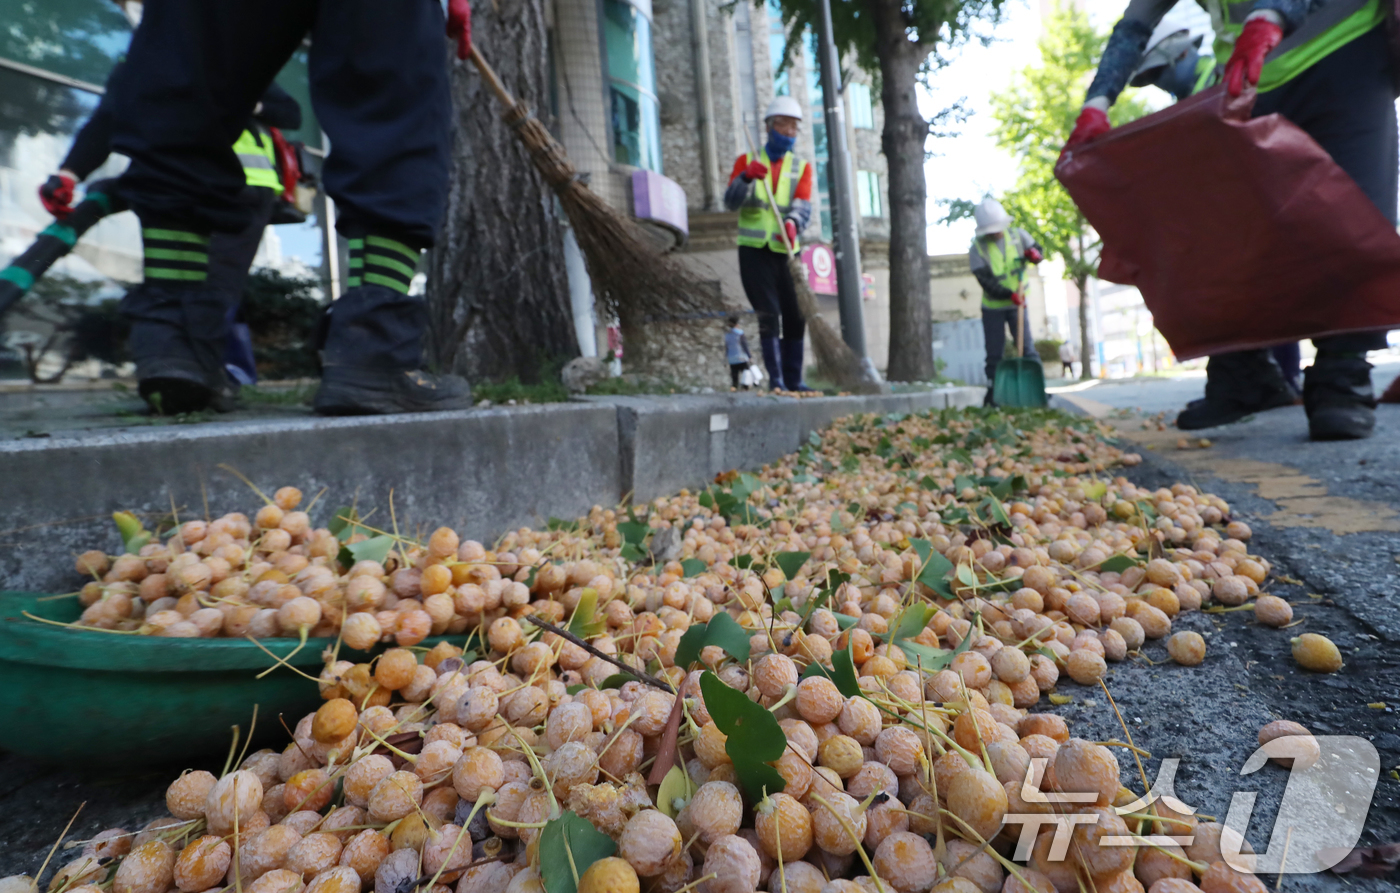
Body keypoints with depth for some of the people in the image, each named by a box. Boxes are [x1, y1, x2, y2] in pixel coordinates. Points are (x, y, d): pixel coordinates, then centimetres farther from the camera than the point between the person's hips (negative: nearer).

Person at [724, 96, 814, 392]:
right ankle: (776, 379, -8)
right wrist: (745, 177, -24)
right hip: (754, 250, -3)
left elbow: (803, 206, -5)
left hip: (786, 251, 3)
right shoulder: (746, 161, 9)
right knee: (768, 315, -10)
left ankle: (793, 380, 11)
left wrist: (792, 223, -28)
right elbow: (731, 202, -5)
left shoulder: (801, 167, 13)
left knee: (796, 318, 1)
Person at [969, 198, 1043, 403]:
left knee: (1028, 347, -3)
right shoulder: (977, 248, -12)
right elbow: (985, 280, -20)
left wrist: (1033, 254, -17)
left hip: (1018, 304, 2)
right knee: (994, 353, 3)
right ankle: (993, 392, 12)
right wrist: (1009, 294, -32)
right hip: (992, 307, -2)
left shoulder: (1018, 235, -2)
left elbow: (1037, 251, 10)